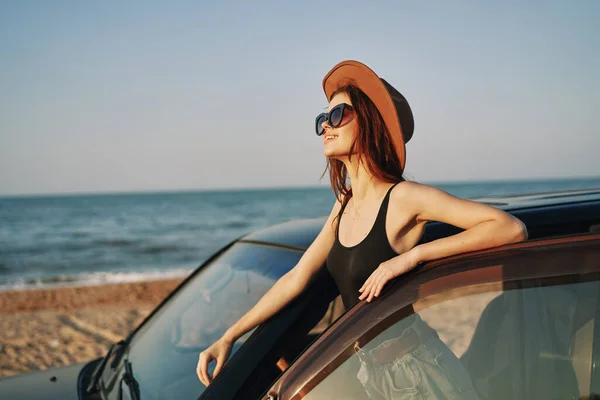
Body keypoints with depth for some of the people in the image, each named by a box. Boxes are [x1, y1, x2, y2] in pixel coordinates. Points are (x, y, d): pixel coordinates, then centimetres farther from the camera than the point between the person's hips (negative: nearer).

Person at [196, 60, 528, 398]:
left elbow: (513, 228, -24)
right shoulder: (344, 205, 4)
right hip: (372, 368, 7)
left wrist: (414, 254, -29)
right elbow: (297, 278, 7)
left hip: (413, 368, -6)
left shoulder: (403, 198, -18)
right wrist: (228, 338, 4)